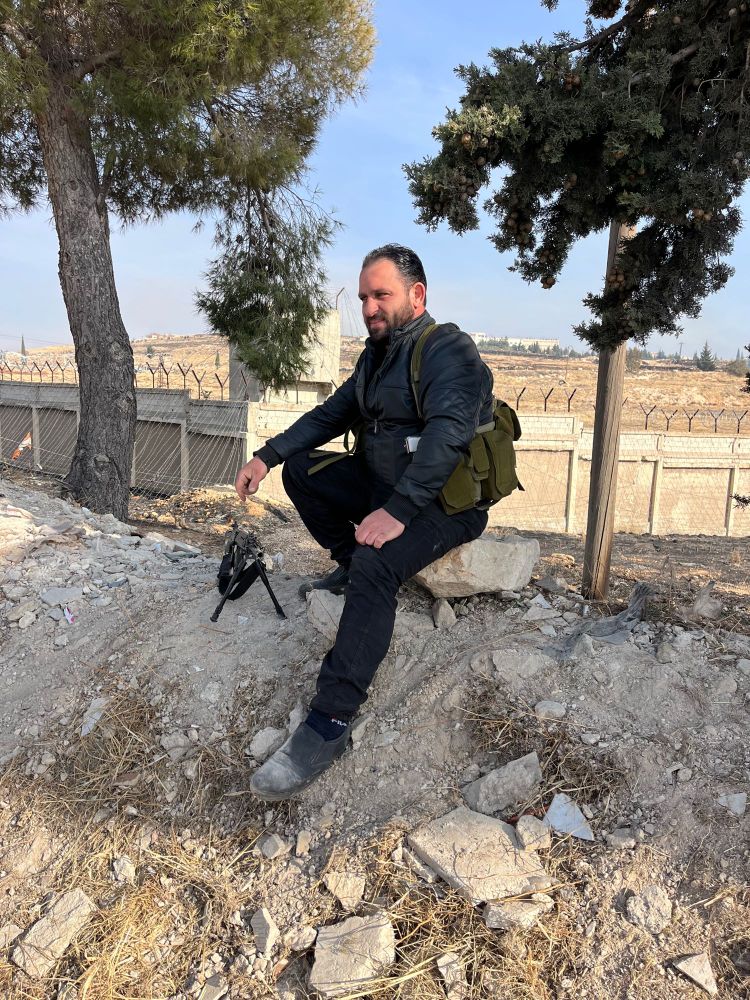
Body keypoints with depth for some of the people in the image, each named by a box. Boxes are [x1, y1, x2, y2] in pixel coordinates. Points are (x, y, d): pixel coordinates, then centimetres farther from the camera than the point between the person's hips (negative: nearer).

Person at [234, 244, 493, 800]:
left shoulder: (448, 350, -15)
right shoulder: (378, 353, 14)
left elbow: (449, 432, -31)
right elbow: (331, 414, 18)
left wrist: (397, 511, -41)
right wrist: (268, 456, 5)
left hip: (446, 503, -9)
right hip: (383, 484, 9)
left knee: (374, 566, -34)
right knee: (300, 471, 7)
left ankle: (330, 724, -32)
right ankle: (349, 567, 14)